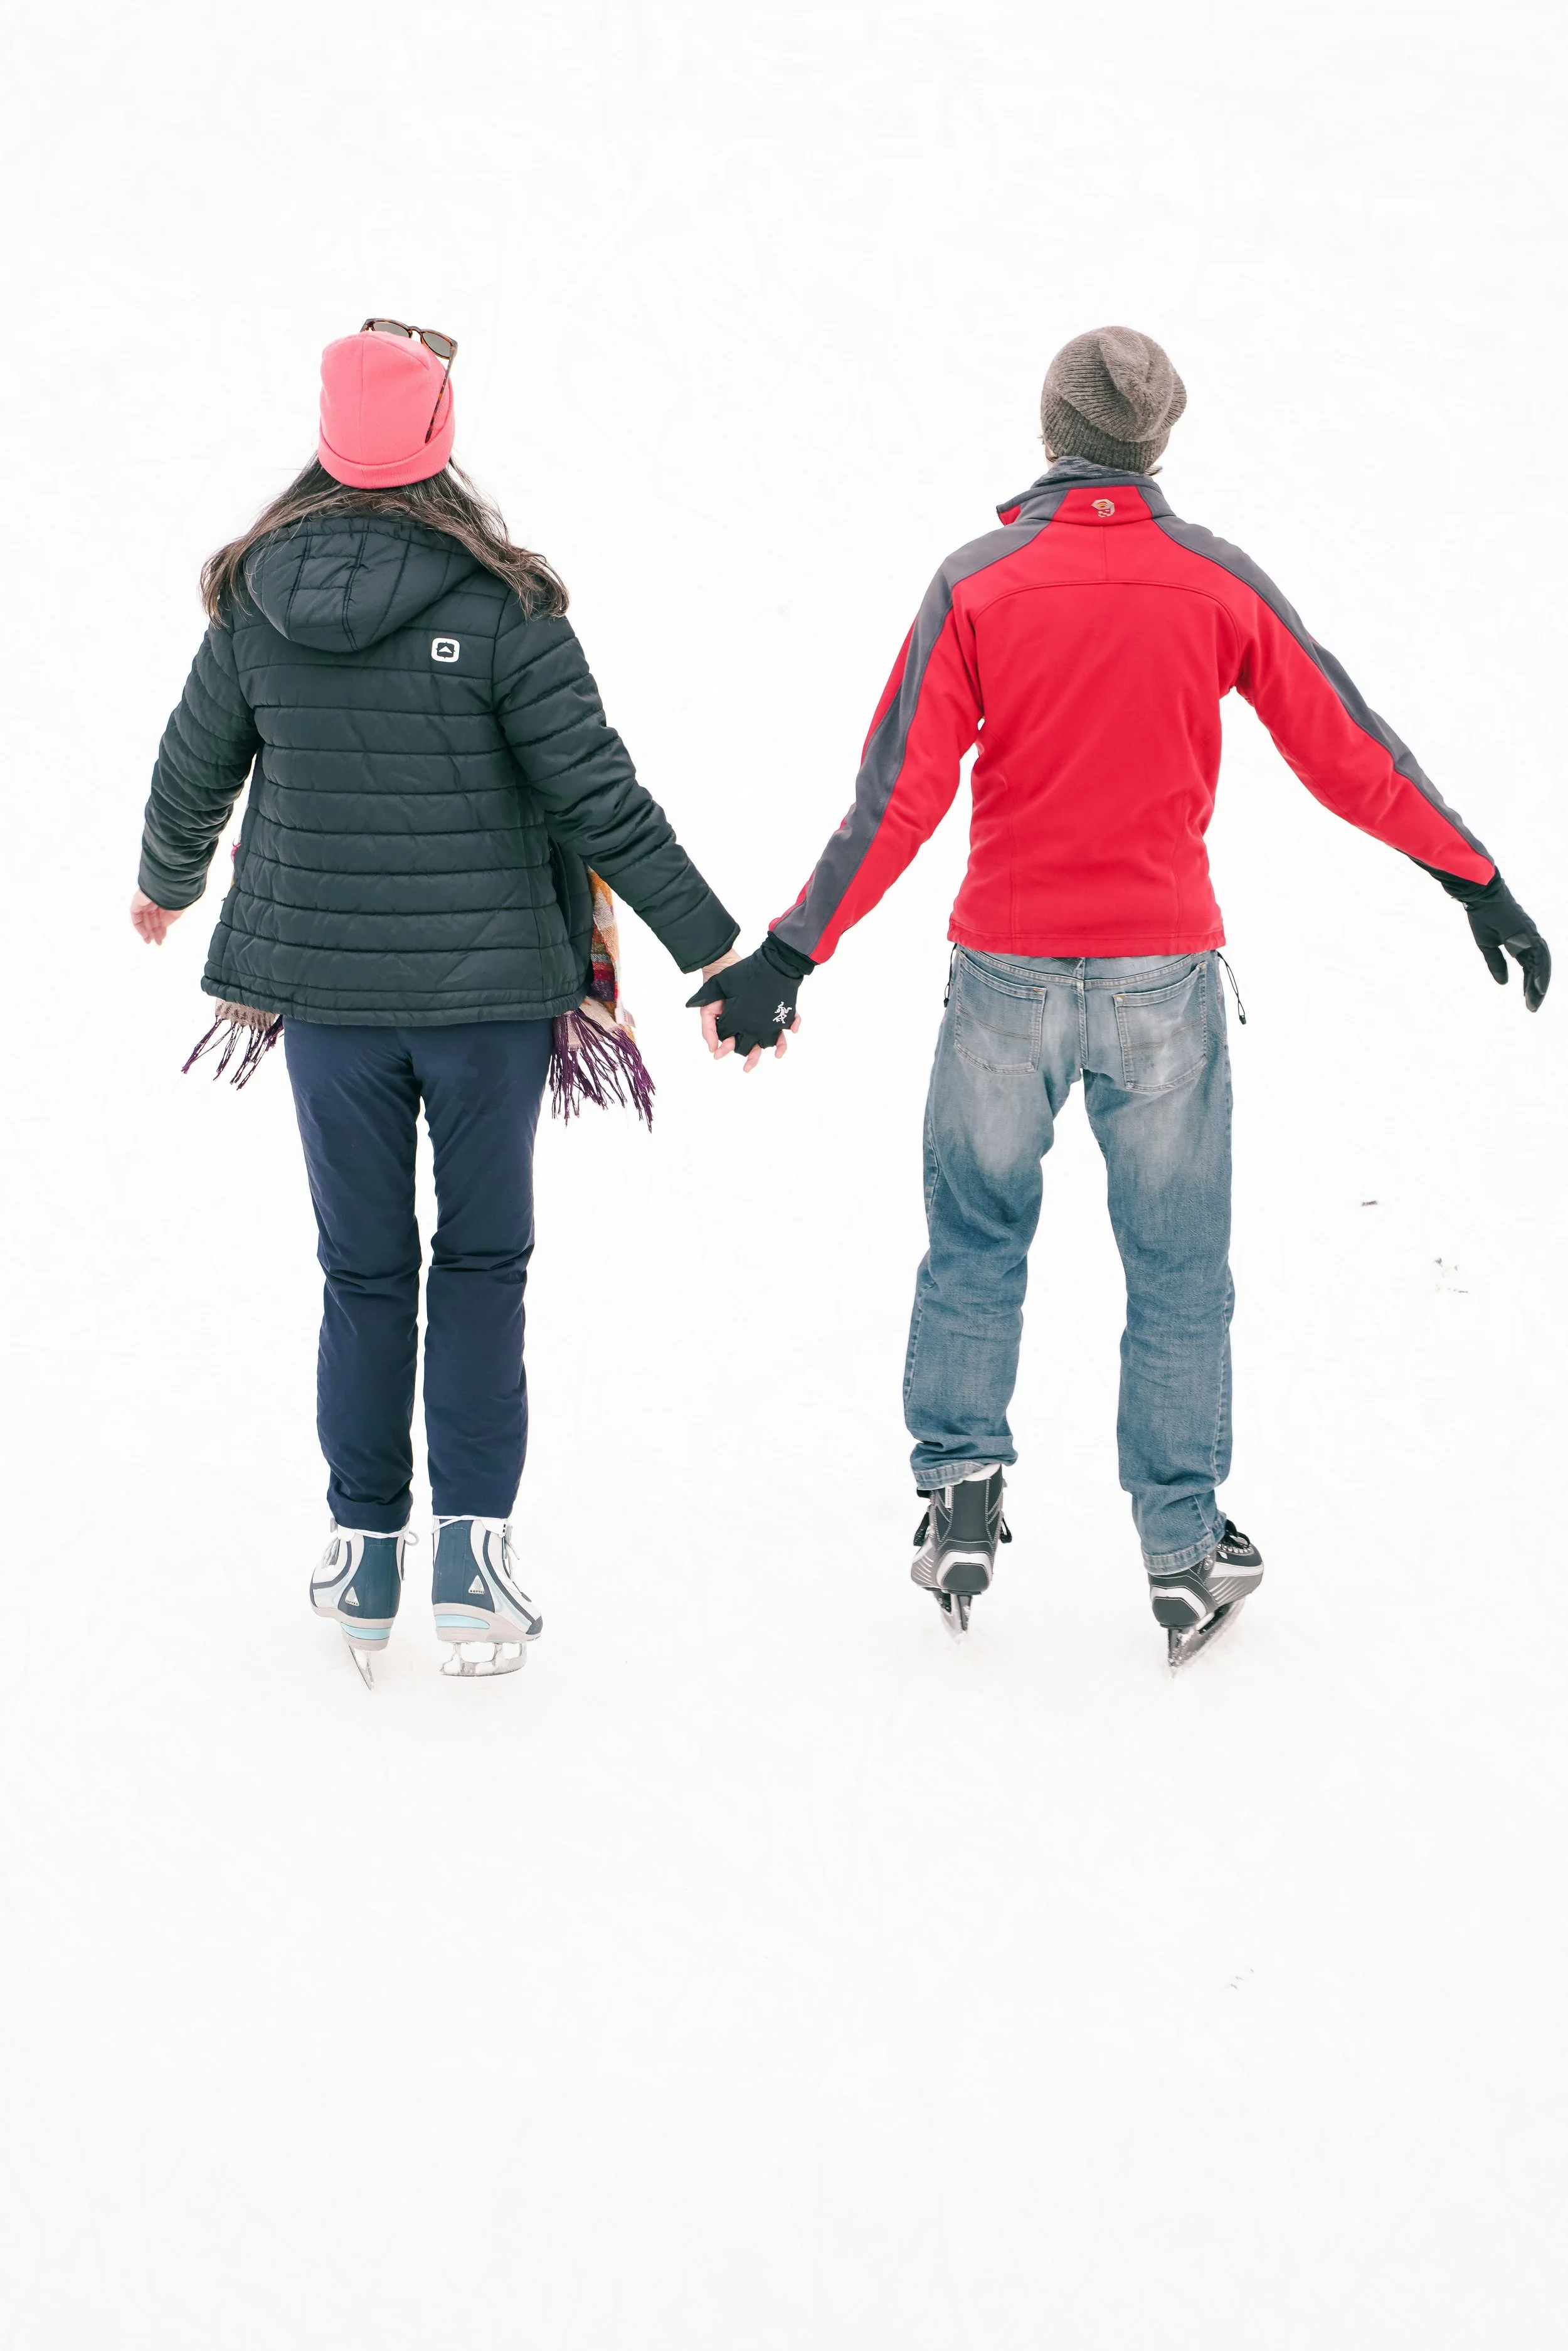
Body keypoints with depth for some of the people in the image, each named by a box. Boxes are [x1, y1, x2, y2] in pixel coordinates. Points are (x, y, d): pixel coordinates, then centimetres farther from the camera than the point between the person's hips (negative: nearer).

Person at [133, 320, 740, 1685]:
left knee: (363, 1268, 13)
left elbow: (192, 776, 10)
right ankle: (474, 1550, 2)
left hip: (323, 984, 2)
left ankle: (365, 1551, 15)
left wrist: (167, 887, 31)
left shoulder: (255, 598, -2)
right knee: (482, 1262, 10)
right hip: (486, 982, -2)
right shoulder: (497, 601, -13)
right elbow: (598, 796, -13)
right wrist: (713, 947, -7)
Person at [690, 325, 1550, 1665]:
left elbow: (899, 797, -9)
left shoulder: (978, 584, -5)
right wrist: (1479, 882, 10)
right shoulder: (1215, 581, -3)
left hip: (1009, 975, 0)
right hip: (1163, 974, 0)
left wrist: (789, 959, -7)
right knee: (1178, 1267, 8)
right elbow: (1349, 754, 1)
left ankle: (961, 1489, 9)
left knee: (975, 1241, 17)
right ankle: (1184, 1551, 10)